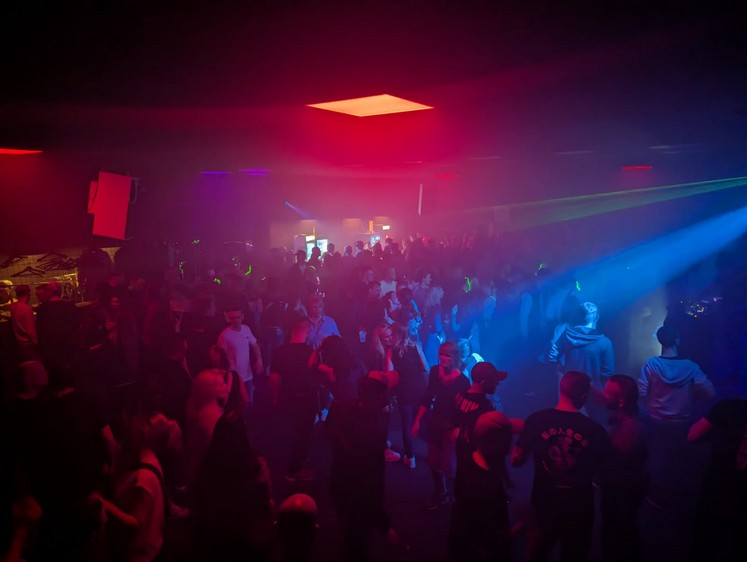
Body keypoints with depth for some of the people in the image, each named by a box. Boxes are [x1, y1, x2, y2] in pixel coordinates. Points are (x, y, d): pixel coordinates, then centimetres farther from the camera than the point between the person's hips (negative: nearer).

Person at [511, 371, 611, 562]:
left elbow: (516, 460, -9)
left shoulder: (536, 420, -16)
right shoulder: (596, 431, -17)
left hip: (544, 504, 1)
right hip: (580, 508, -1)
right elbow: (601, 473, -6)